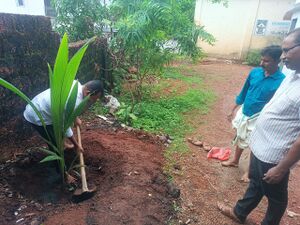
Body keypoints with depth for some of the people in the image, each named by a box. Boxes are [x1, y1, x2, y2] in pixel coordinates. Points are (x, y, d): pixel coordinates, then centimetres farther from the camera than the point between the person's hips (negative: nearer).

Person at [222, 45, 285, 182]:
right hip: (243, 113, 5)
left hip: (258, 119, -4)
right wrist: (233, 110, 9)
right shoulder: (255, 72, -8)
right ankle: (235, 161, 46)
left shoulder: (281, 81, -20)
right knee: (240, 139, 23)